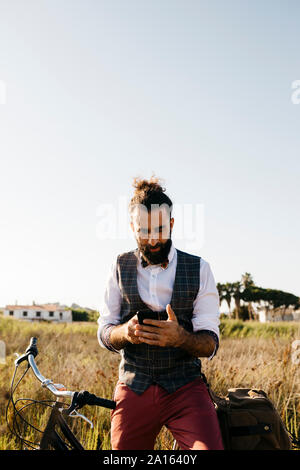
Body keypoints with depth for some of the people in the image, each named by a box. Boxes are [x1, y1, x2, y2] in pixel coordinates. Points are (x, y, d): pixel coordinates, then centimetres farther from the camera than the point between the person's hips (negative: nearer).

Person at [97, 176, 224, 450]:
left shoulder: (198, 269, 1)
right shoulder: (121, 267, 7)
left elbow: (211, 343, -1)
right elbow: (104, 333, 7)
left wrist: (181, 337, -23)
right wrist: (125, 332, -16)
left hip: (185, 387, -2)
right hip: (133, 387, 2)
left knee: (209, 447, -23)